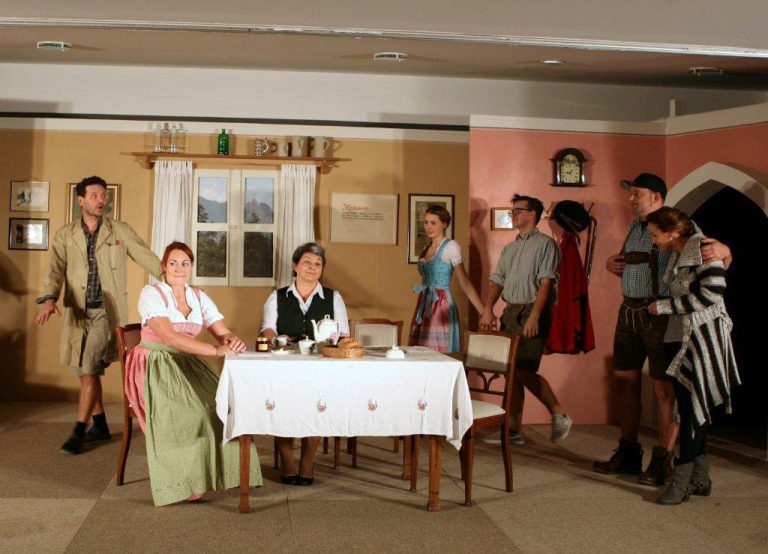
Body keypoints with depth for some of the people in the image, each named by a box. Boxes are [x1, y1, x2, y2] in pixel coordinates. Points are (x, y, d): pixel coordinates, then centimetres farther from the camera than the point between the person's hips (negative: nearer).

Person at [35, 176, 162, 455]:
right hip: (78, 312, 4)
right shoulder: (65, 235, 7)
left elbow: (149, 259, 1)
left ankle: (79, 432, -5)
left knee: (89, 369, -13)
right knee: (86, 370, 11)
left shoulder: (121, 231, 3)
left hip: (107, 310, -3)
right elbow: (55, 270, -5)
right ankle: (100, 426, 26)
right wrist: (49, 299, -23)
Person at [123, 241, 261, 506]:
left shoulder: (199, 297, 11)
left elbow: (224, 332, 4)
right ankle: (183, 482, -17)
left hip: (188, 366, 5)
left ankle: (221, 470, -9)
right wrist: (216, 350, -30)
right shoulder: (151, 294, -7)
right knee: (191, 409, -29)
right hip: (156, 368, -5)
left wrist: (232, 341, -23)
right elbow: (169, 336, -22)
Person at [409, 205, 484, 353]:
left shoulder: (450, 247, -7)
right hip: (424, 305, 7)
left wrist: (484, 313, -14)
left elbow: (465, 284, -10)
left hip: (442, 306, -7)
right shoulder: (426, 249, 14)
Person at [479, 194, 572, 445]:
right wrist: (488, 309, -2)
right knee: (511, 370, 6)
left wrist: (534, 316, -21)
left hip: (532, 311, -7)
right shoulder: (509, 249, 20)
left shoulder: (545, 244, -3)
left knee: (523, 370, -15)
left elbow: (546, 282, -12)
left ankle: (559, 414, 2)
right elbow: (497, 281, 14)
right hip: (510, 311, 7)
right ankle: (514, 429, 12)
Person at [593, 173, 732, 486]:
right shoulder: (634, 228, 17)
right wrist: (611, 265, 8)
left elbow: (721, 253, -8)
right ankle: (628, 454, 23)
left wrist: (719, 249, -30)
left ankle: (662, 460, 6)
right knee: (625, 381, 11)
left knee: (664, 387, -2)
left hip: (661, 314, -8)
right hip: (629, 311, 8)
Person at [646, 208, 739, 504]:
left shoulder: (702, 248, -12)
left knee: (693, 409, -6)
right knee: (689, 409, 10)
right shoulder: (676, 256, 13)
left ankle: (681, 480, -1)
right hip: (680, 339, 9)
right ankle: (700, 478, 19)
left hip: (703, 338, -9)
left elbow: (711, 293, -21)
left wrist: (664, 307, -15)